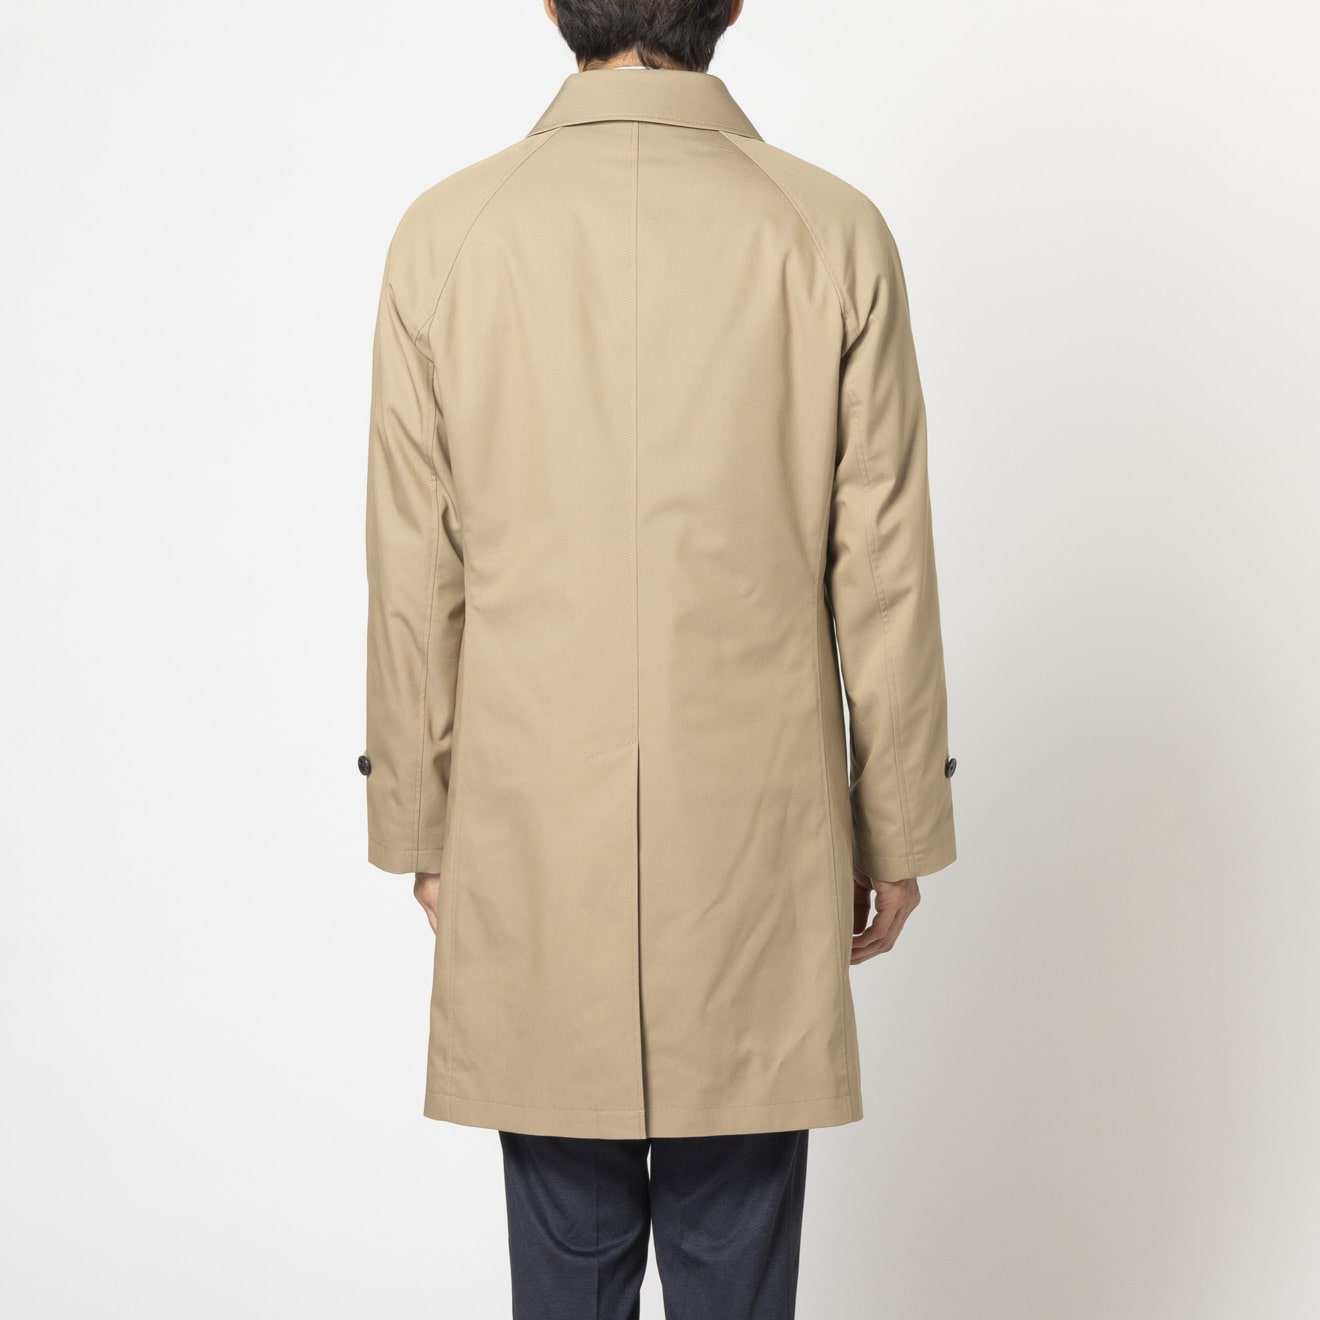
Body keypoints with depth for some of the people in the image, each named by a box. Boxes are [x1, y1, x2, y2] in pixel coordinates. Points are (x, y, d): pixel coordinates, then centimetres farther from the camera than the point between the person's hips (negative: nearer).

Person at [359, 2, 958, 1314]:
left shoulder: (447, 236, -5)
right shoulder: (834, 234, -6)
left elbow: (413, 578, -1)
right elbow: (881, 575, -3)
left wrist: (416, 820, 10)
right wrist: (901, 828, 8)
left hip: (530, 827, 1)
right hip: (758, 833, 0)